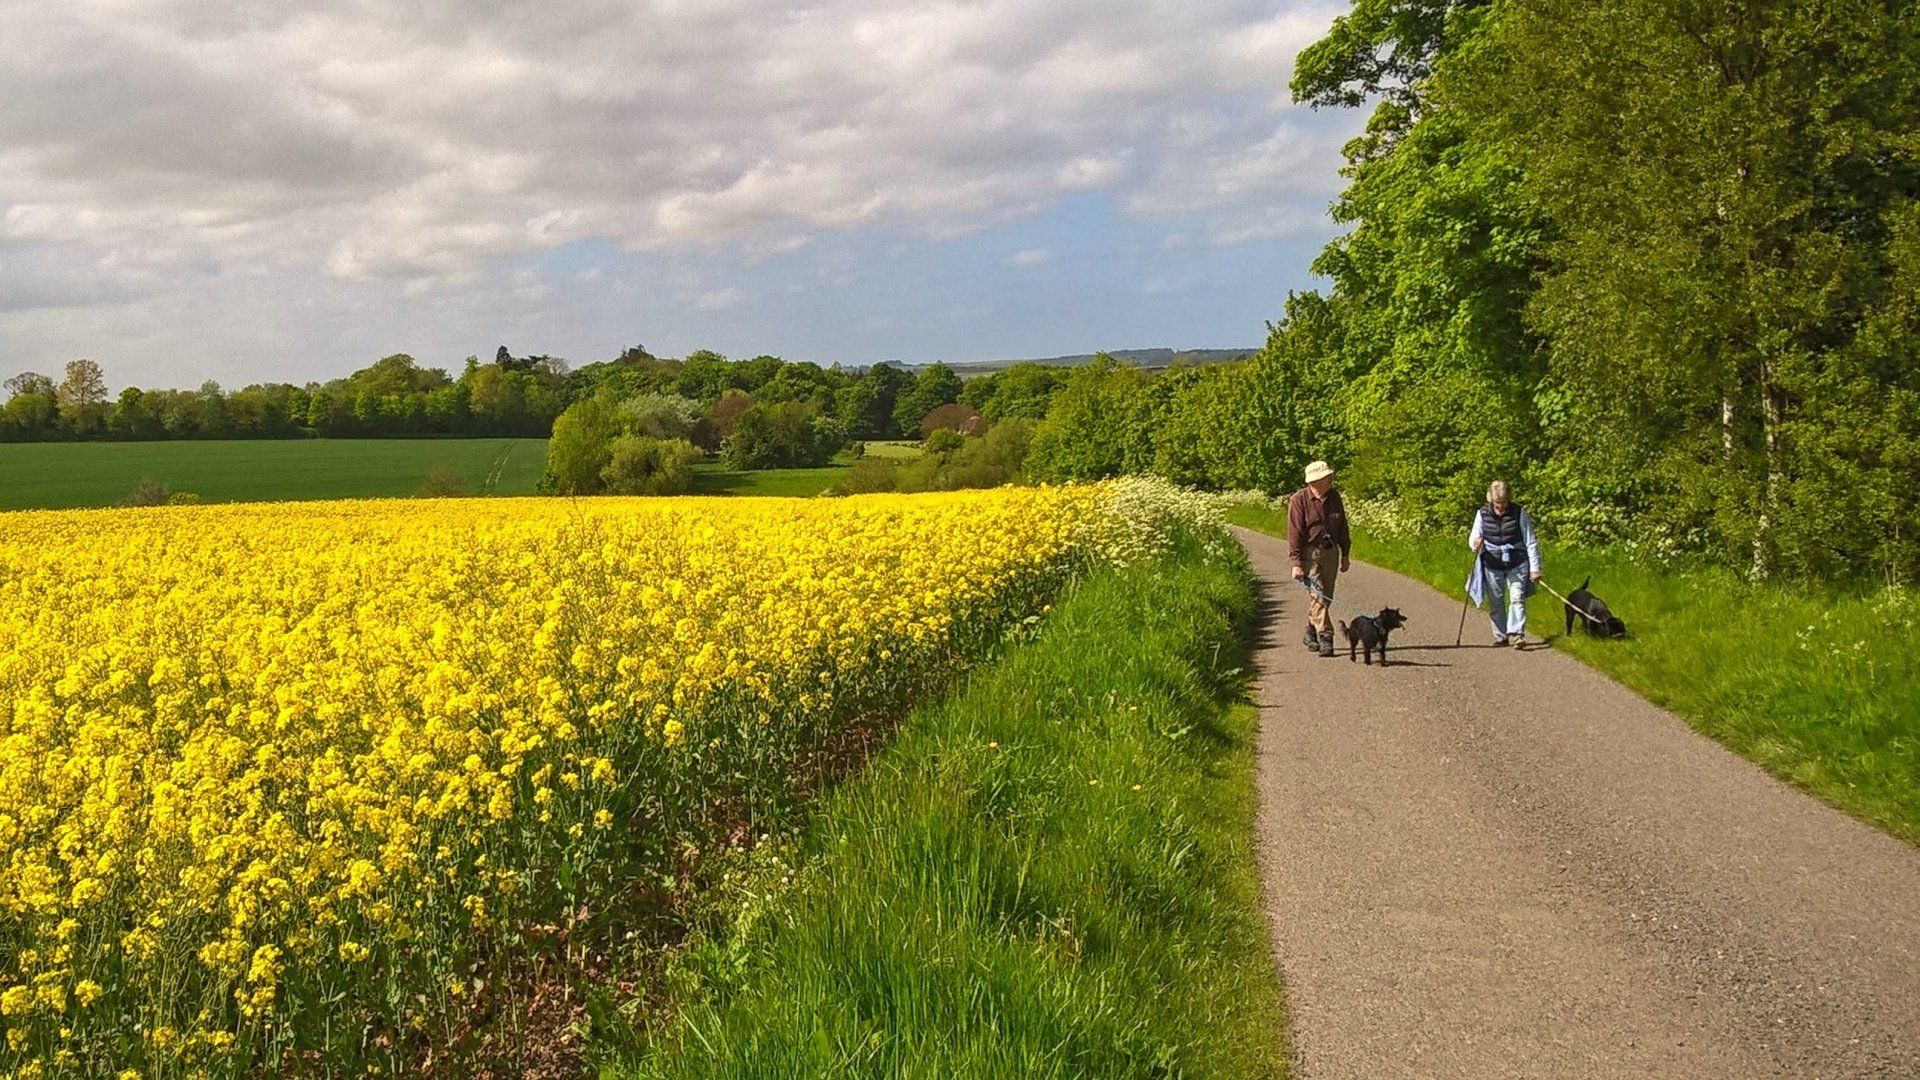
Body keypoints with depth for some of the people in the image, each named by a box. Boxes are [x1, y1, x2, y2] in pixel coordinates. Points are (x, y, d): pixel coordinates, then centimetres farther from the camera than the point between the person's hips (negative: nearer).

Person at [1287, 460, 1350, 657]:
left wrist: (1345, 554, 18)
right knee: (1318, 594, -13)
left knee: (1325, 595, 9)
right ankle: (1325, 637, -15)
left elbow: (1342, 527, 17)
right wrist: (1296, 563, -18)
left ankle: (1311, 631, 26)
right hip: (1309, 553, -6)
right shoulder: (1299, 500, -12)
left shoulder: (1334, 497, 7)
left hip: (1330, 552, 6)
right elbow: (1294, 533, -13)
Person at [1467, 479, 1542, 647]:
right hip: (1492, 565, 2)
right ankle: (1500, 636, 18)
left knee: (1517, 598, -13)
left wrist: (1534, 568, -5)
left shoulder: (1519, 513, -5)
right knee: (1495, 602, 7)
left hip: (1517, 564, -2)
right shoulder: (1483, 514, -1)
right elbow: (1473, 538, 2)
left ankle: (1517, 634, -15)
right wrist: (1475, 543, -24)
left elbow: (1530, 542, -1)